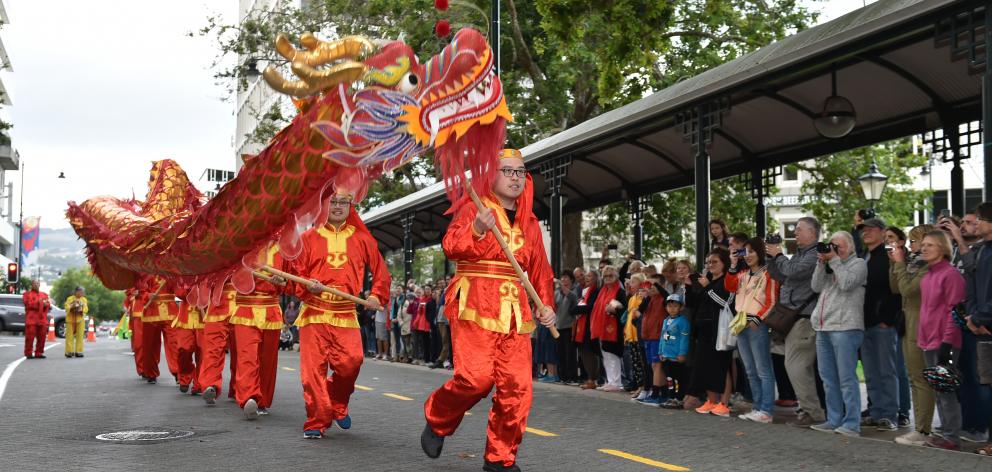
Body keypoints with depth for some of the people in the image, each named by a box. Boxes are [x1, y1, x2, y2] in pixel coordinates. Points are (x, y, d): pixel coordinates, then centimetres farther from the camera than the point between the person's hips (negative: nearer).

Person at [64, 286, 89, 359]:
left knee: (80, 336, -2)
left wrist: (81, 310, -15)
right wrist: (72, 307, -22)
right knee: (70, 336, -5)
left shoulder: (84, 300, 12)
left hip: (80, 320, 3)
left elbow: (86, 309, 4)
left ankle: (78, 351, 1)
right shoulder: (70, 299, 3)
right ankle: (69, 352, -2)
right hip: (70, 320, -3)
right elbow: (67, 308, -5)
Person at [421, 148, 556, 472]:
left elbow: (540, 269, 21)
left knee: (517, 387, -3)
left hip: (515, 310, 6)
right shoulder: (473, 209, 0)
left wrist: (546, 304, 7)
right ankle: (437, 421, 14)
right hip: (475, 306, -5)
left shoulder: (529, 222, 18)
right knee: (475, 378, -16)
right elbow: (451, 248, -16)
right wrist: (476, 230, -34)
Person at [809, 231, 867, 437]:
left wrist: (834, 260, -7)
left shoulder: (858, 263, 2)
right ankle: (834, 420, 16)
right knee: (828, 377, 9)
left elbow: (847, 283, -14)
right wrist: (822, 262, 1)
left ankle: (852, 423, -8)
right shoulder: (829, 265, 21)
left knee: (846, 378, -9)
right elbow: (816, 286, 10)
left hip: (845, 327, -8)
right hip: (824, 327, 8)